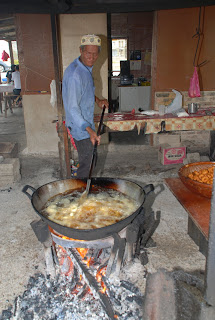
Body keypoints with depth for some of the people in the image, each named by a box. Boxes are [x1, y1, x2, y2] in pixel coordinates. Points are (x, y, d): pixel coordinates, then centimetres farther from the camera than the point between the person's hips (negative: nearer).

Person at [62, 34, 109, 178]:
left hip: (87, 121, 10)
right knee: (85, 162, 1)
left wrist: (97, 100, 12)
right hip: (80, 125, -10)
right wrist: (89, 130, -40)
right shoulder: (75, 74, -29)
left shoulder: (86, 67, 2)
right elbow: (72, 108, -32)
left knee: (87, 157, 23)